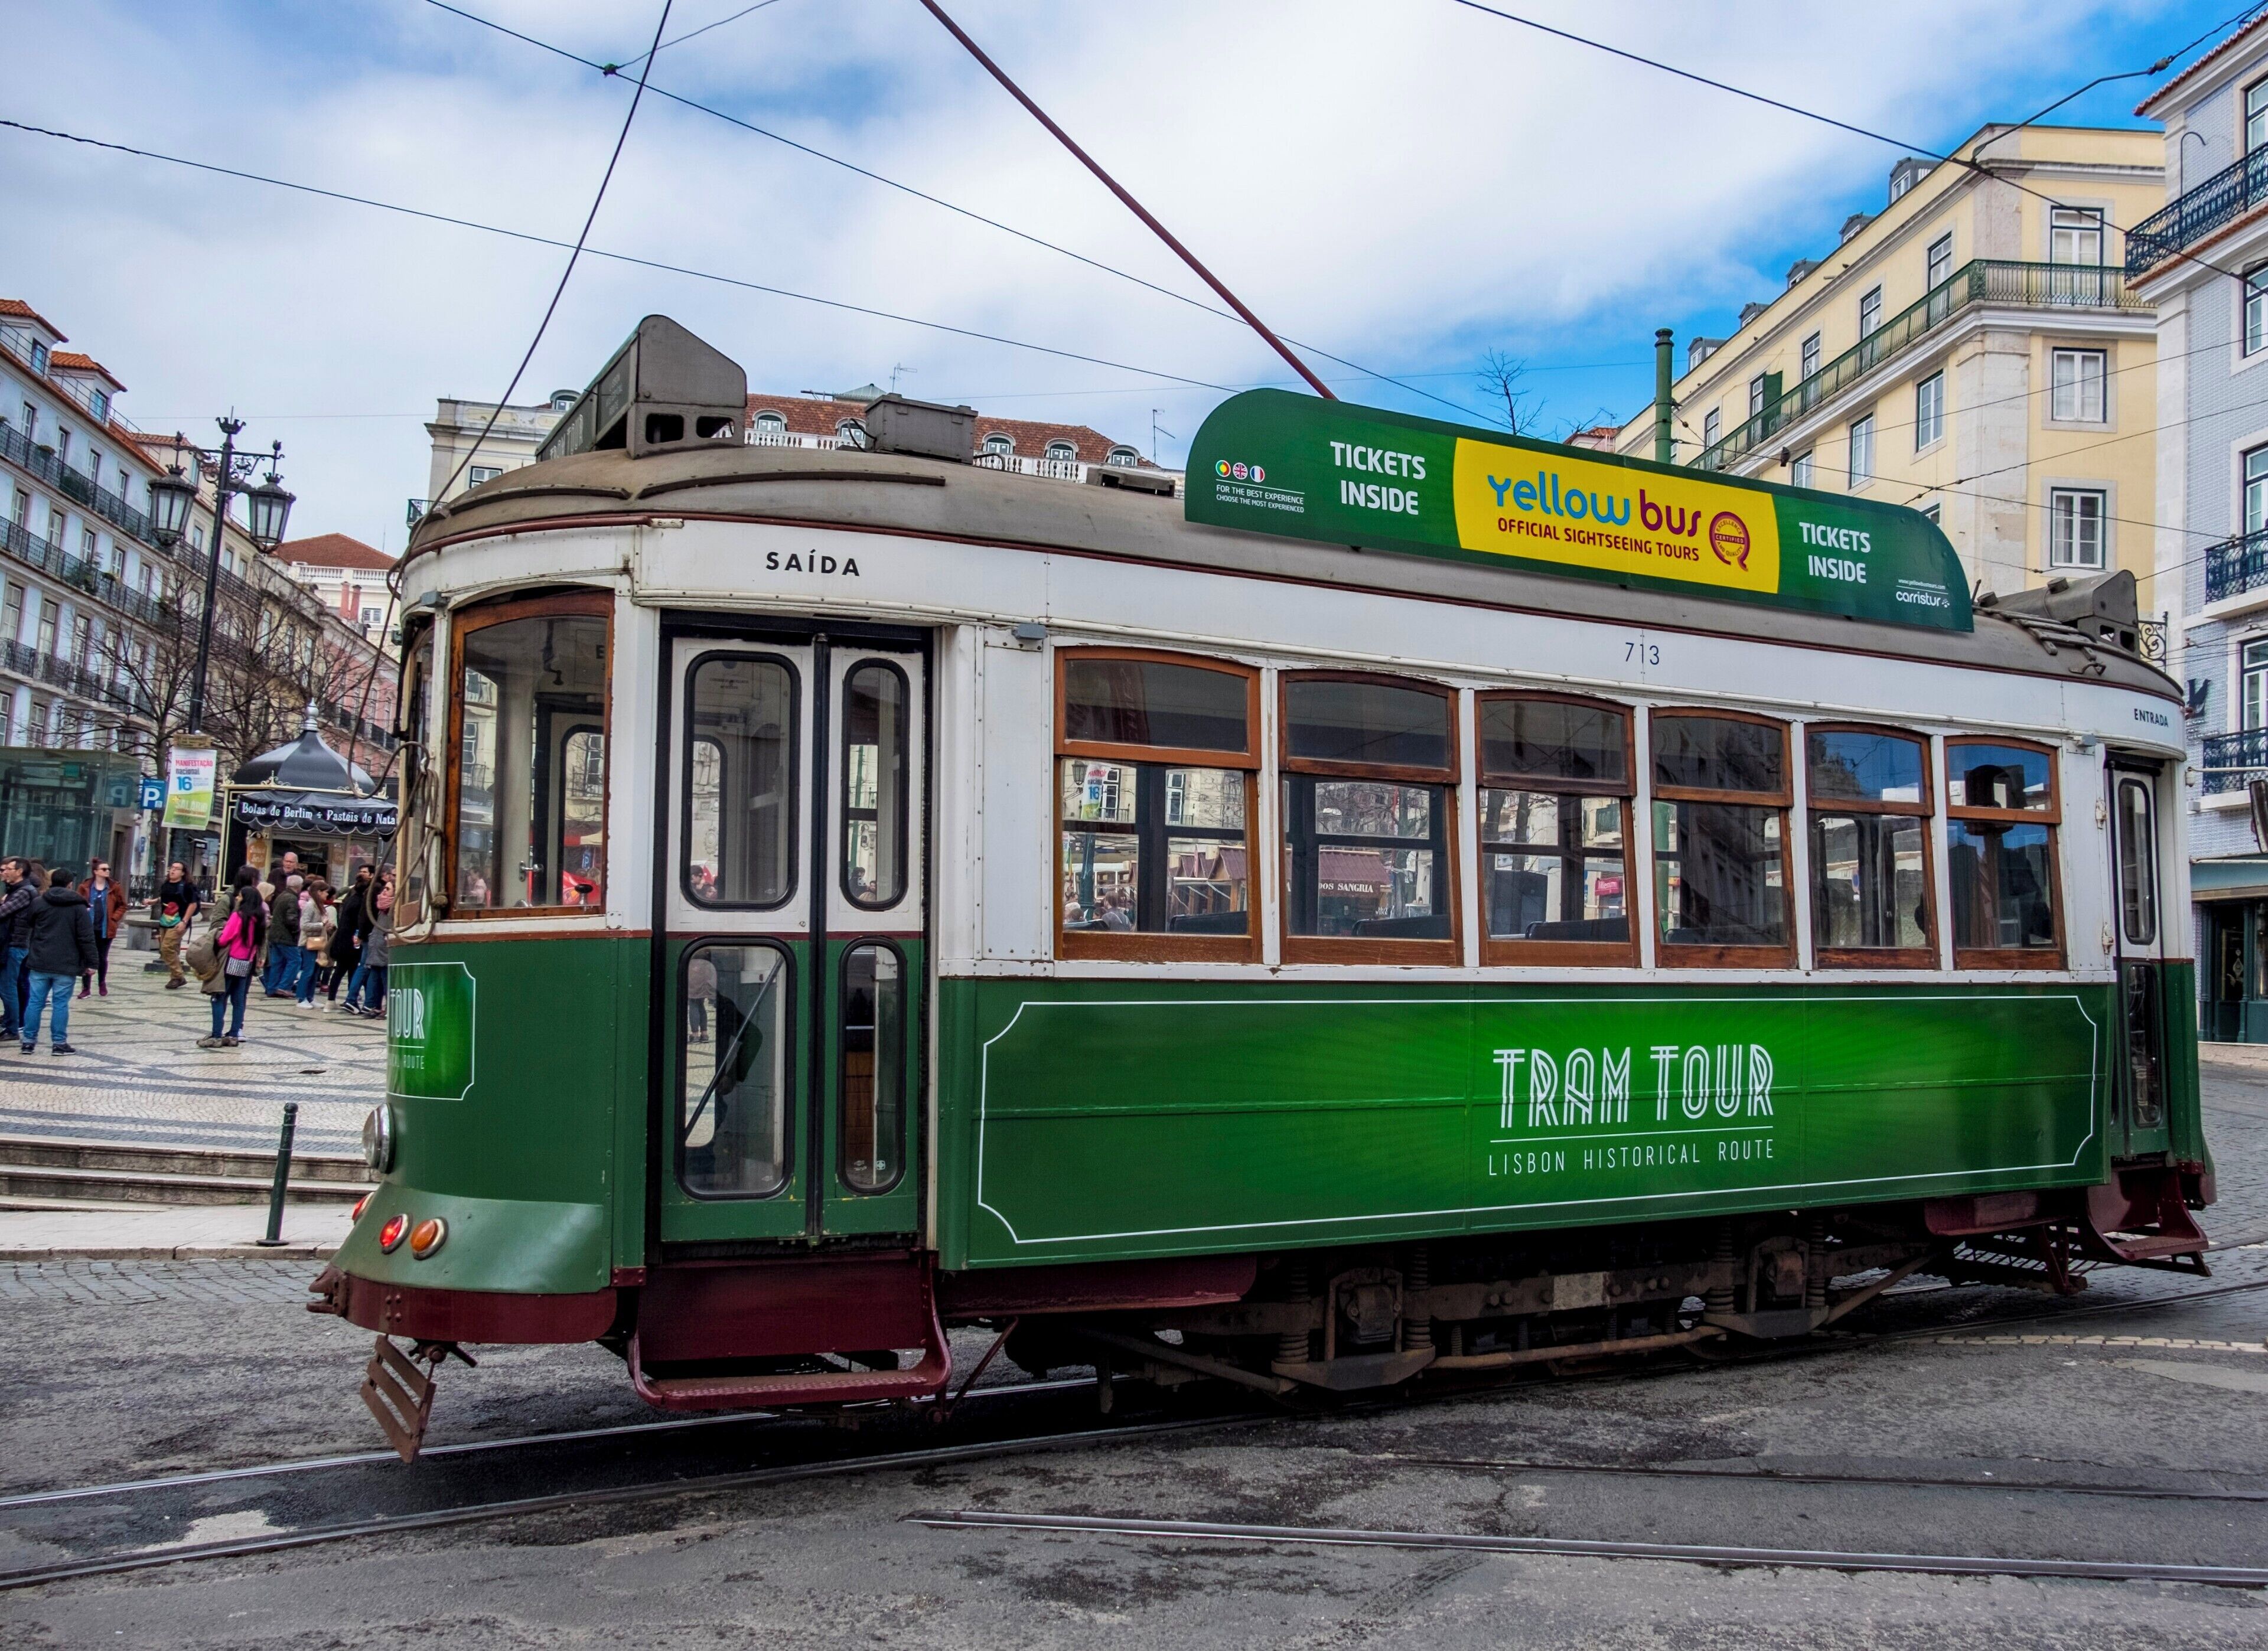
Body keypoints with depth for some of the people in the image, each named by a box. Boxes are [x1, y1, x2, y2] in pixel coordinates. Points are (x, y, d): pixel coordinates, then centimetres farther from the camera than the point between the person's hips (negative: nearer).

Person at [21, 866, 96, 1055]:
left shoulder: (38, 903, 4)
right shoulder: (78, 907, -3)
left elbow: (25, 930, 11)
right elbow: (86, 938, -6)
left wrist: (27, 952, 23)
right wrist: (90, 963, -3)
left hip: (40, 962, 3)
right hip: (66, 965, -3)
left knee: (35, 1002, 8)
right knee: (61, 1004, 1)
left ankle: (29, 1041, 11)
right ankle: (59, 1043, 2)